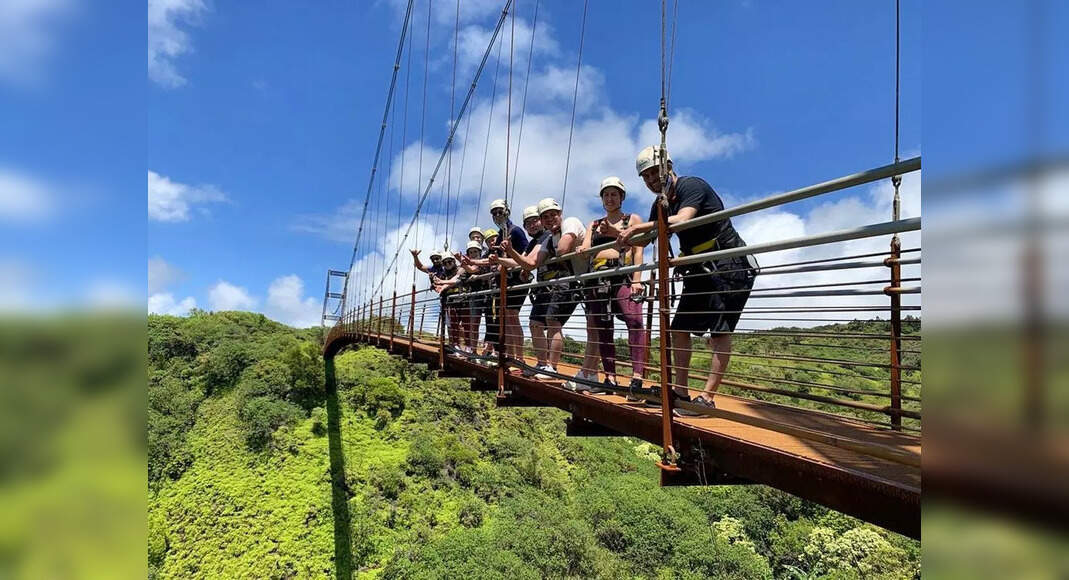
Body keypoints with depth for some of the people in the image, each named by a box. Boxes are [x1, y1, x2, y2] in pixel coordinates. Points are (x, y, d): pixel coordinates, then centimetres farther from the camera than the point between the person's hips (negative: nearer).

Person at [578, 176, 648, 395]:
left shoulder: (633, 219, 14)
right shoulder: (594, 225, 24)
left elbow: (638, 251, 3)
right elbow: (585, 248, 10)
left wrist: (636, 280, -11)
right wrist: (581, 251, -16)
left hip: (623, 274, -4)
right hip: (597, 277, 4)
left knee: (634, 318, -25)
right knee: (602, 329, 1)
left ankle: (637, 377, -28)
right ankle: (610, 378, 7)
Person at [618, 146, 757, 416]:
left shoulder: (692, 185, -14)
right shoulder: (660, 204, 12)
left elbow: (682, 220, -32)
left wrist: (639, 227, -31)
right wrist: (617, 234, -2)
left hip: (728, 264, -9)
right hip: (700, 269, 9)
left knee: (720, 330, -12)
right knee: (679, 327, 6)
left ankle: (707, 398, -14)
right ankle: (681, 392, 12)